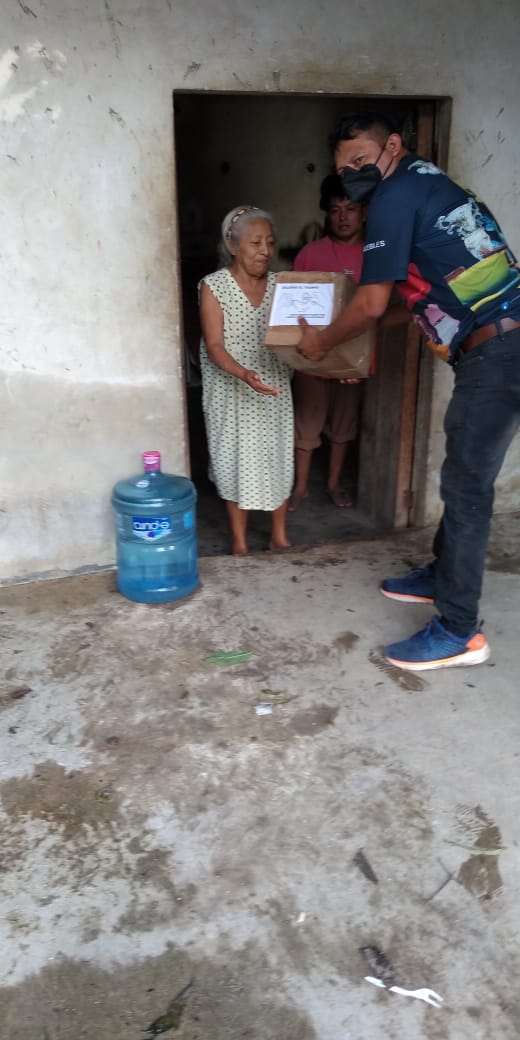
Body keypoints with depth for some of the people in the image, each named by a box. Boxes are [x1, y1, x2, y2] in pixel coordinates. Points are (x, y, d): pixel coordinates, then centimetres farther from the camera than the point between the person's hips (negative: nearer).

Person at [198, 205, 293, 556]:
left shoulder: (279, 285, 2)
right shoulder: (214, 286, -10)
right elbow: (213, 345, -16)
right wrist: (242, 373, -34)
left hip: (274, 389, 4)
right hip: (232, 390, -3)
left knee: (278, 456, 9)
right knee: (236, 458, 4)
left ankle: (280, 534, 24)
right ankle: (239, 539, 19)